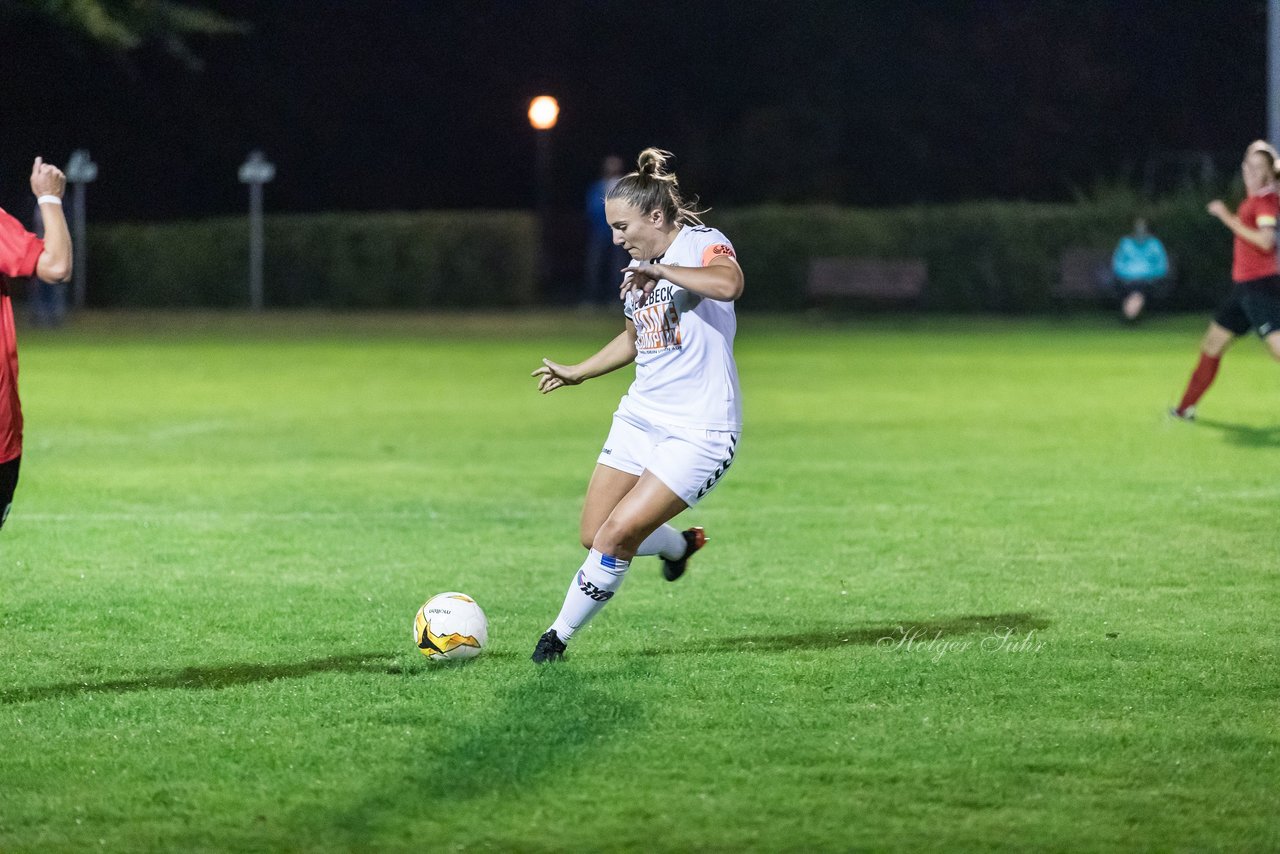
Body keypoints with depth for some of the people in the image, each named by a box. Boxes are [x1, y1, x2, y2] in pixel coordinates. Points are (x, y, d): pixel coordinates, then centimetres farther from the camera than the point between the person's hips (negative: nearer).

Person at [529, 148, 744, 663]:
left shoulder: (703, 245, -13)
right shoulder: (635, 272, 12)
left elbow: (729, 283, -38)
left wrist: (661, 271, -31)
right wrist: (577, 373, 33)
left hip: (699, 433, -8)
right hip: (640, 418, 8)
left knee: (616, 535, -13)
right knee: (594, 537, 6)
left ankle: (560, 634, 6)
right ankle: (679, 545, 36)